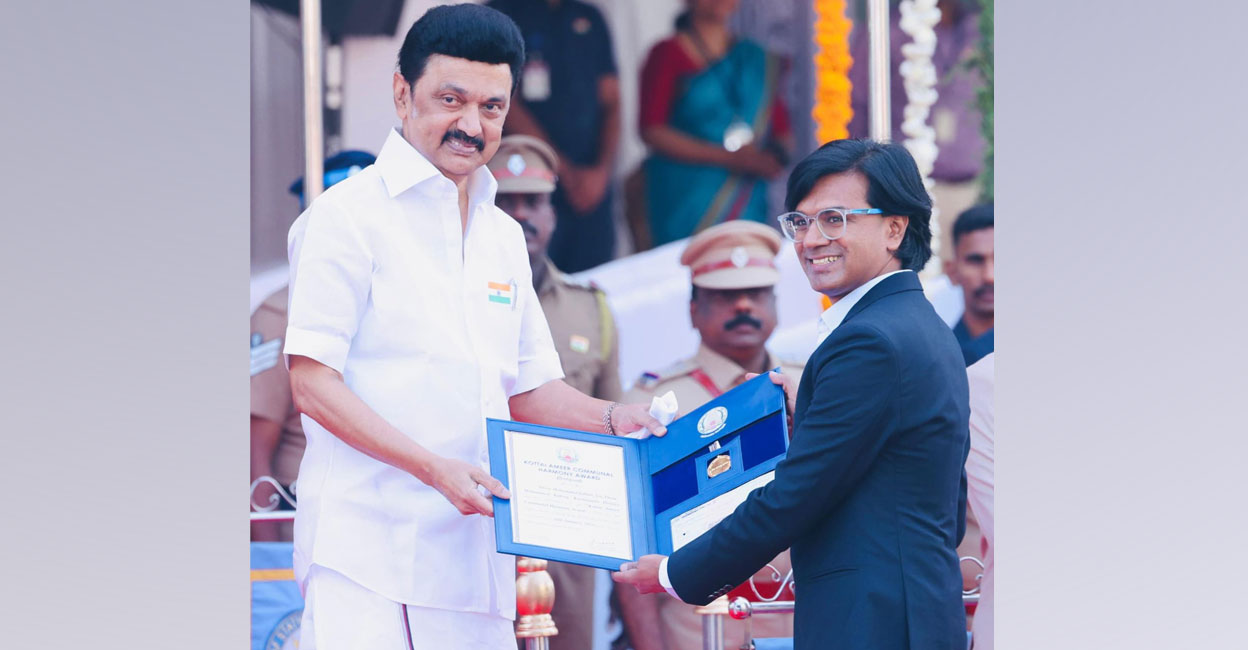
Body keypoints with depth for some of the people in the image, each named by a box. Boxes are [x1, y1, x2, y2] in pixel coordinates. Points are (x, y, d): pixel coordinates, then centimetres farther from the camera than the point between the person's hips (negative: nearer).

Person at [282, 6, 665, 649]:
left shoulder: (503, 237, 19)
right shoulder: (350, 215, -3)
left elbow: (529, 389, 26)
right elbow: (314, 386, -10)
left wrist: (610, 418, 5)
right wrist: (436, 469, -18)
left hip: (475, 551, 7)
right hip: (366, 543, -7)